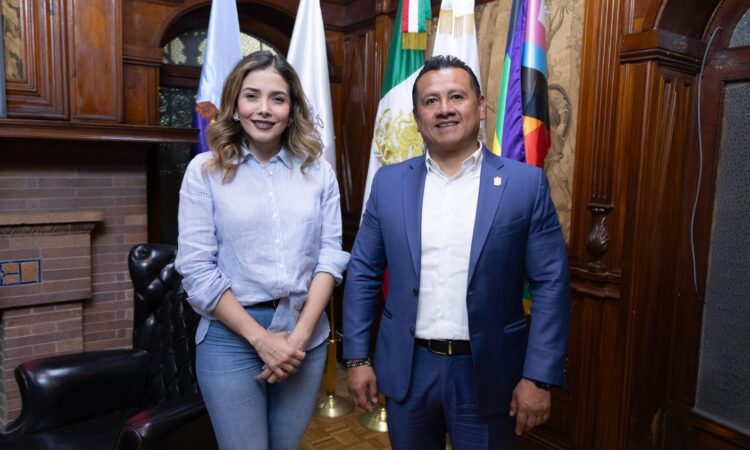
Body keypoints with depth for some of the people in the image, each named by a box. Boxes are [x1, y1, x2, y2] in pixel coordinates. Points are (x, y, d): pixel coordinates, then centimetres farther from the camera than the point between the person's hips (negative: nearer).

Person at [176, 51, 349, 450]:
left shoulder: (318, 172, 3)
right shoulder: (205, 170, -4)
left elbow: (330, 255, -1)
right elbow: (196, 269, -8)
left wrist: (299, 334, -10)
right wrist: (260, 338, -12)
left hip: (306, 335, 3)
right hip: (230, 337, -2)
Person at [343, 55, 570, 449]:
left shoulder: (526, 183, -6)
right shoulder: (389, 182, -1)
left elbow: (551, 284, -6)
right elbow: (362, 273, 2)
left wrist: (539, 377, -10)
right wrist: (357, 358, 1)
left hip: (486, 373, -1)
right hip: (406, 369, 2)